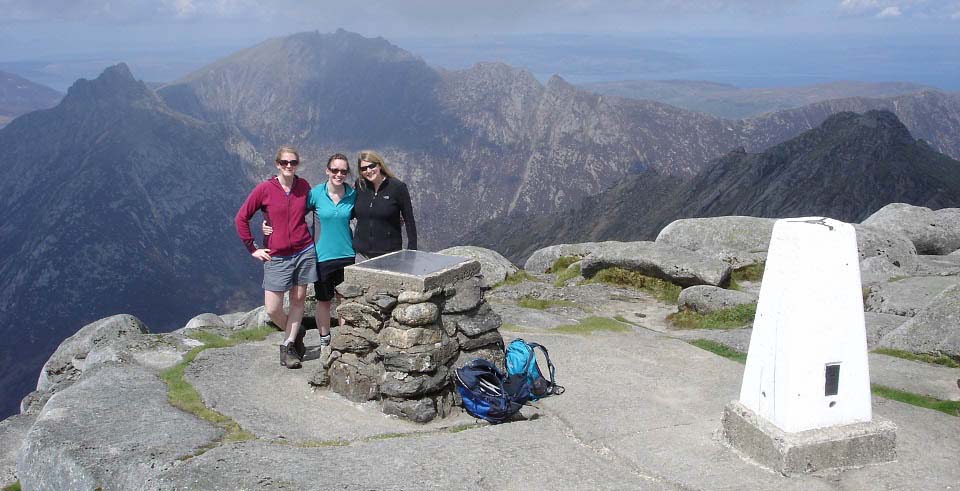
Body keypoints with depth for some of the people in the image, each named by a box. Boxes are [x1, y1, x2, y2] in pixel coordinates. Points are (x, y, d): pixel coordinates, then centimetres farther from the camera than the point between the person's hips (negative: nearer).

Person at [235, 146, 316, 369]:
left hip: (304, 252, 2)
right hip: (276, 257, -2)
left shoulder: (303, 186, 1)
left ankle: (288, 345, 20)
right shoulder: (265, 189, -8)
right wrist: (252, 249, -2)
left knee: (298, 300, 7)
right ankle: (294, 334, 27)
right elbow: (241, 219, -3)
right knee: (272, 309, -2)